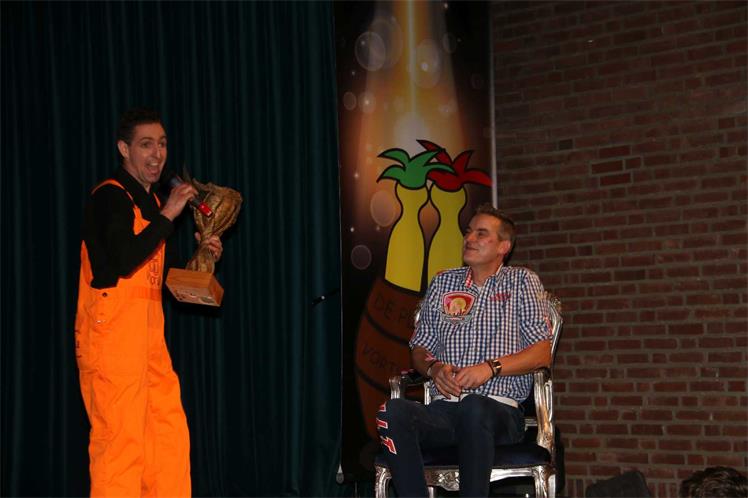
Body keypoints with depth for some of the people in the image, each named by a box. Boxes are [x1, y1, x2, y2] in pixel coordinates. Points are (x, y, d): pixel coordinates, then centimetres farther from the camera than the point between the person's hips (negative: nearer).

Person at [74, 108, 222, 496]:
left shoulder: (149, 200, 20)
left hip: (148, 333, 9)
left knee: (170, 436, 6)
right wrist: (168, 214, -16)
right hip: (112, 333, -9)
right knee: (120, 439, -9)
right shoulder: (110, 196, -8)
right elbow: (123, 261, -22)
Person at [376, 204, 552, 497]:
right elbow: (419, 349, 23)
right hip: (443, 409, 3)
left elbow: (542, 354, 4)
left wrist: (491, 367, -12)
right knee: (393, 412, -31)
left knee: (474, 407, -41)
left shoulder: (522, 281, 12)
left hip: (499, 409, -3)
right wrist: (434, 368, -1)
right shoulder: (443, 283, 22)